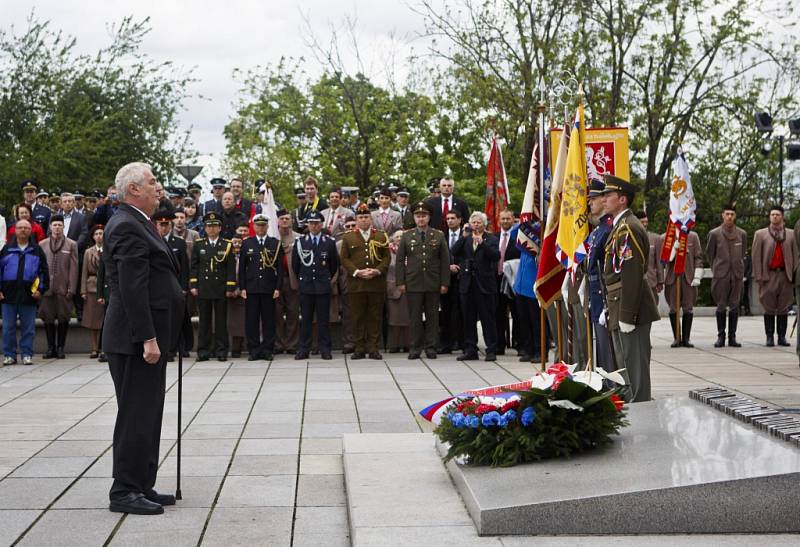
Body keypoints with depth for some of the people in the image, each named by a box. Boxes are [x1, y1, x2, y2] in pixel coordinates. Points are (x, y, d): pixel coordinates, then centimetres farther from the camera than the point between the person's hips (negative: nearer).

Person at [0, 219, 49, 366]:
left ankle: (27, 355, 8)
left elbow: (44, 271, 7)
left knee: (28, 328, 2)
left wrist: (41, 289, -2)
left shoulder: (37, 250, 8)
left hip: (29, 295, -1)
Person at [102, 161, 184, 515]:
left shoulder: (136, 224, 17)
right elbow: (132, 288, -22)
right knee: (136, 415, -5)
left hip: (146, 338, 10)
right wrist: (148, 338, -24)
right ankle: (125, 492, 1)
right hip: (136, 339, -10)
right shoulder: (127, 227, -15)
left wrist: (155, 336, 19)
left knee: (146, 415, 14)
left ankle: (141, 486, 22)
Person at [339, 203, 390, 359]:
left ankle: (373, 348, 7)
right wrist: (357, 272, -11)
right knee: (358, 317, 1)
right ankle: (359, 348, 7)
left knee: (375, 317, 1)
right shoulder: (348, 237, 8)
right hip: (356, 284, 0)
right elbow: (344, 259, 3)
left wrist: (377, 271, -10)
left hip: (377, 283, 1)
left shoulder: (381, 236, 10)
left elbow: (386, 257, 6)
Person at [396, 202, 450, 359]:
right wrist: (401, 282, -2)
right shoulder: (406, 236, 8)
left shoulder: (439, 236, 7)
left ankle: (431, 347, 11)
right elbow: (400, 260, 6)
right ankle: (415, 348, 8)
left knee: (432, 316, 4)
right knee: (415, 317, 1)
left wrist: (444, 283, -2)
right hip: (413, 283, 0)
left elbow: (445, 261, 5)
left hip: (433, 284, 0)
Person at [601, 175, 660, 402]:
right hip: (619, 309, 10)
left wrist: (626, 316, -23)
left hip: (631, 310, -10)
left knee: (635, 367, -4)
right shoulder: (619, 226, 17)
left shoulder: (628, 228, -16)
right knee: (625, 366, 17)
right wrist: (610, 308, 19)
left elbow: (632, 275, -22)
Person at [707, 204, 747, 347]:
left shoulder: (742, 234, 6)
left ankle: (732, 337, 6)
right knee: (721, 306, 0)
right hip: (720, 275, -2)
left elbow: (743, 253, 18)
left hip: (737, 274, 2)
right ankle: (721, 336, 6)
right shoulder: (714, 233, 1)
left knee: (734, 306, 2)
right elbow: (709, 253, 11)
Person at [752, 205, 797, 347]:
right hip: (768, 275, -1)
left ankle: (782, 337, 10)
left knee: (783, 308, 4)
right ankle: (769, 337, 5)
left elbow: (795, 255, 9)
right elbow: (756, 257, 2)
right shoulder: (760, 234, 6)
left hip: (785, 275, 1)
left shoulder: (791, 234, 10)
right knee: (769, 309, 1)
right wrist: (758, 276, -5)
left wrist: (794, 275, 0)